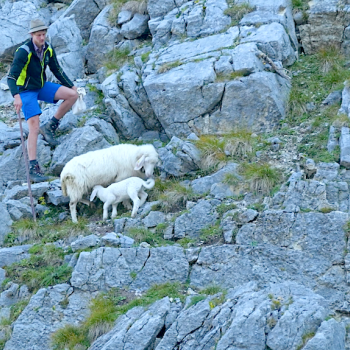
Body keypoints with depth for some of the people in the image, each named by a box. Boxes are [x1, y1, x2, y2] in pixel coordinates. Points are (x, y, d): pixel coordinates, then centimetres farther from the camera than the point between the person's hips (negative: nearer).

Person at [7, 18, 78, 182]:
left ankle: (50, 127, 6)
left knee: (72, 95, -6)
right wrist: (16, 96, -44)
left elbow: (57, 70, 12)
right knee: (34, 126, -18)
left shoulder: (48, 49, -4)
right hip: (26, 91, -7)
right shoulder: (24, 52, -24)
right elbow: (11, 76, -29)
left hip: (42, 86, 7)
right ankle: (33, 169, -19)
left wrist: (71, 86, 15)